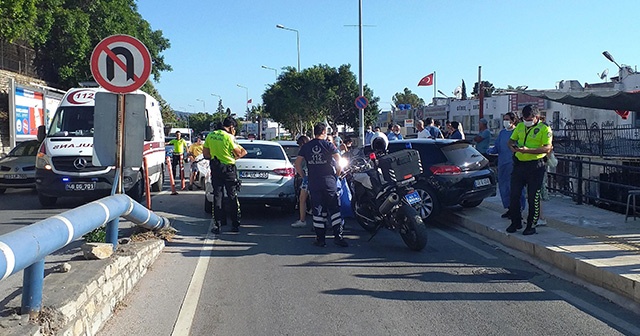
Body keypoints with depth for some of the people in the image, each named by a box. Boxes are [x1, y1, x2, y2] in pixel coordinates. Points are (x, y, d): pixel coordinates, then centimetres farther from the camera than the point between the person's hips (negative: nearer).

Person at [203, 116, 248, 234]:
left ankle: (217, 224, 6)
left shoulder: (210, 135, 5)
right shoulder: (229, 137, -13)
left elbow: (205, 154, 9)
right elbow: (238, 152, -5)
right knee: (233, 197, 5)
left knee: (217, 196, 8)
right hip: (228, 169, -4)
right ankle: (235, 225, 8)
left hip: (215, 168, 4)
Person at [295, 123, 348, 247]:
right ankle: (338, 236, -1)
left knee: (317, 211, 6)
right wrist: (337, 174, 3)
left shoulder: (306, 147, 6)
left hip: (313, 183, 3)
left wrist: (304, 176, 12)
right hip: (329, 182, -2)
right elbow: (339, 160, -11)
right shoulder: (328, 145, -2)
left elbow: (297, 163, 4)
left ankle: (320, 238, 7)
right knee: (334, 209, 3)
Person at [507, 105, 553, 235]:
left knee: (533, 198, 1)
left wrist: (528, 150, -26)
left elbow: (547, 148, -16)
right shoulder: (520, 126, 11)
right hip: (519, 164, 5)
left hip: (535, 166, -5)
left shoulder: (544, 129, -7)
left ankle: (531, 225, 12)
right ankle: (516, 222, 20)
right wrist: (512, 146, -8)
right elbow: (511, 140, 18)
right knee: (514, 195, 6)